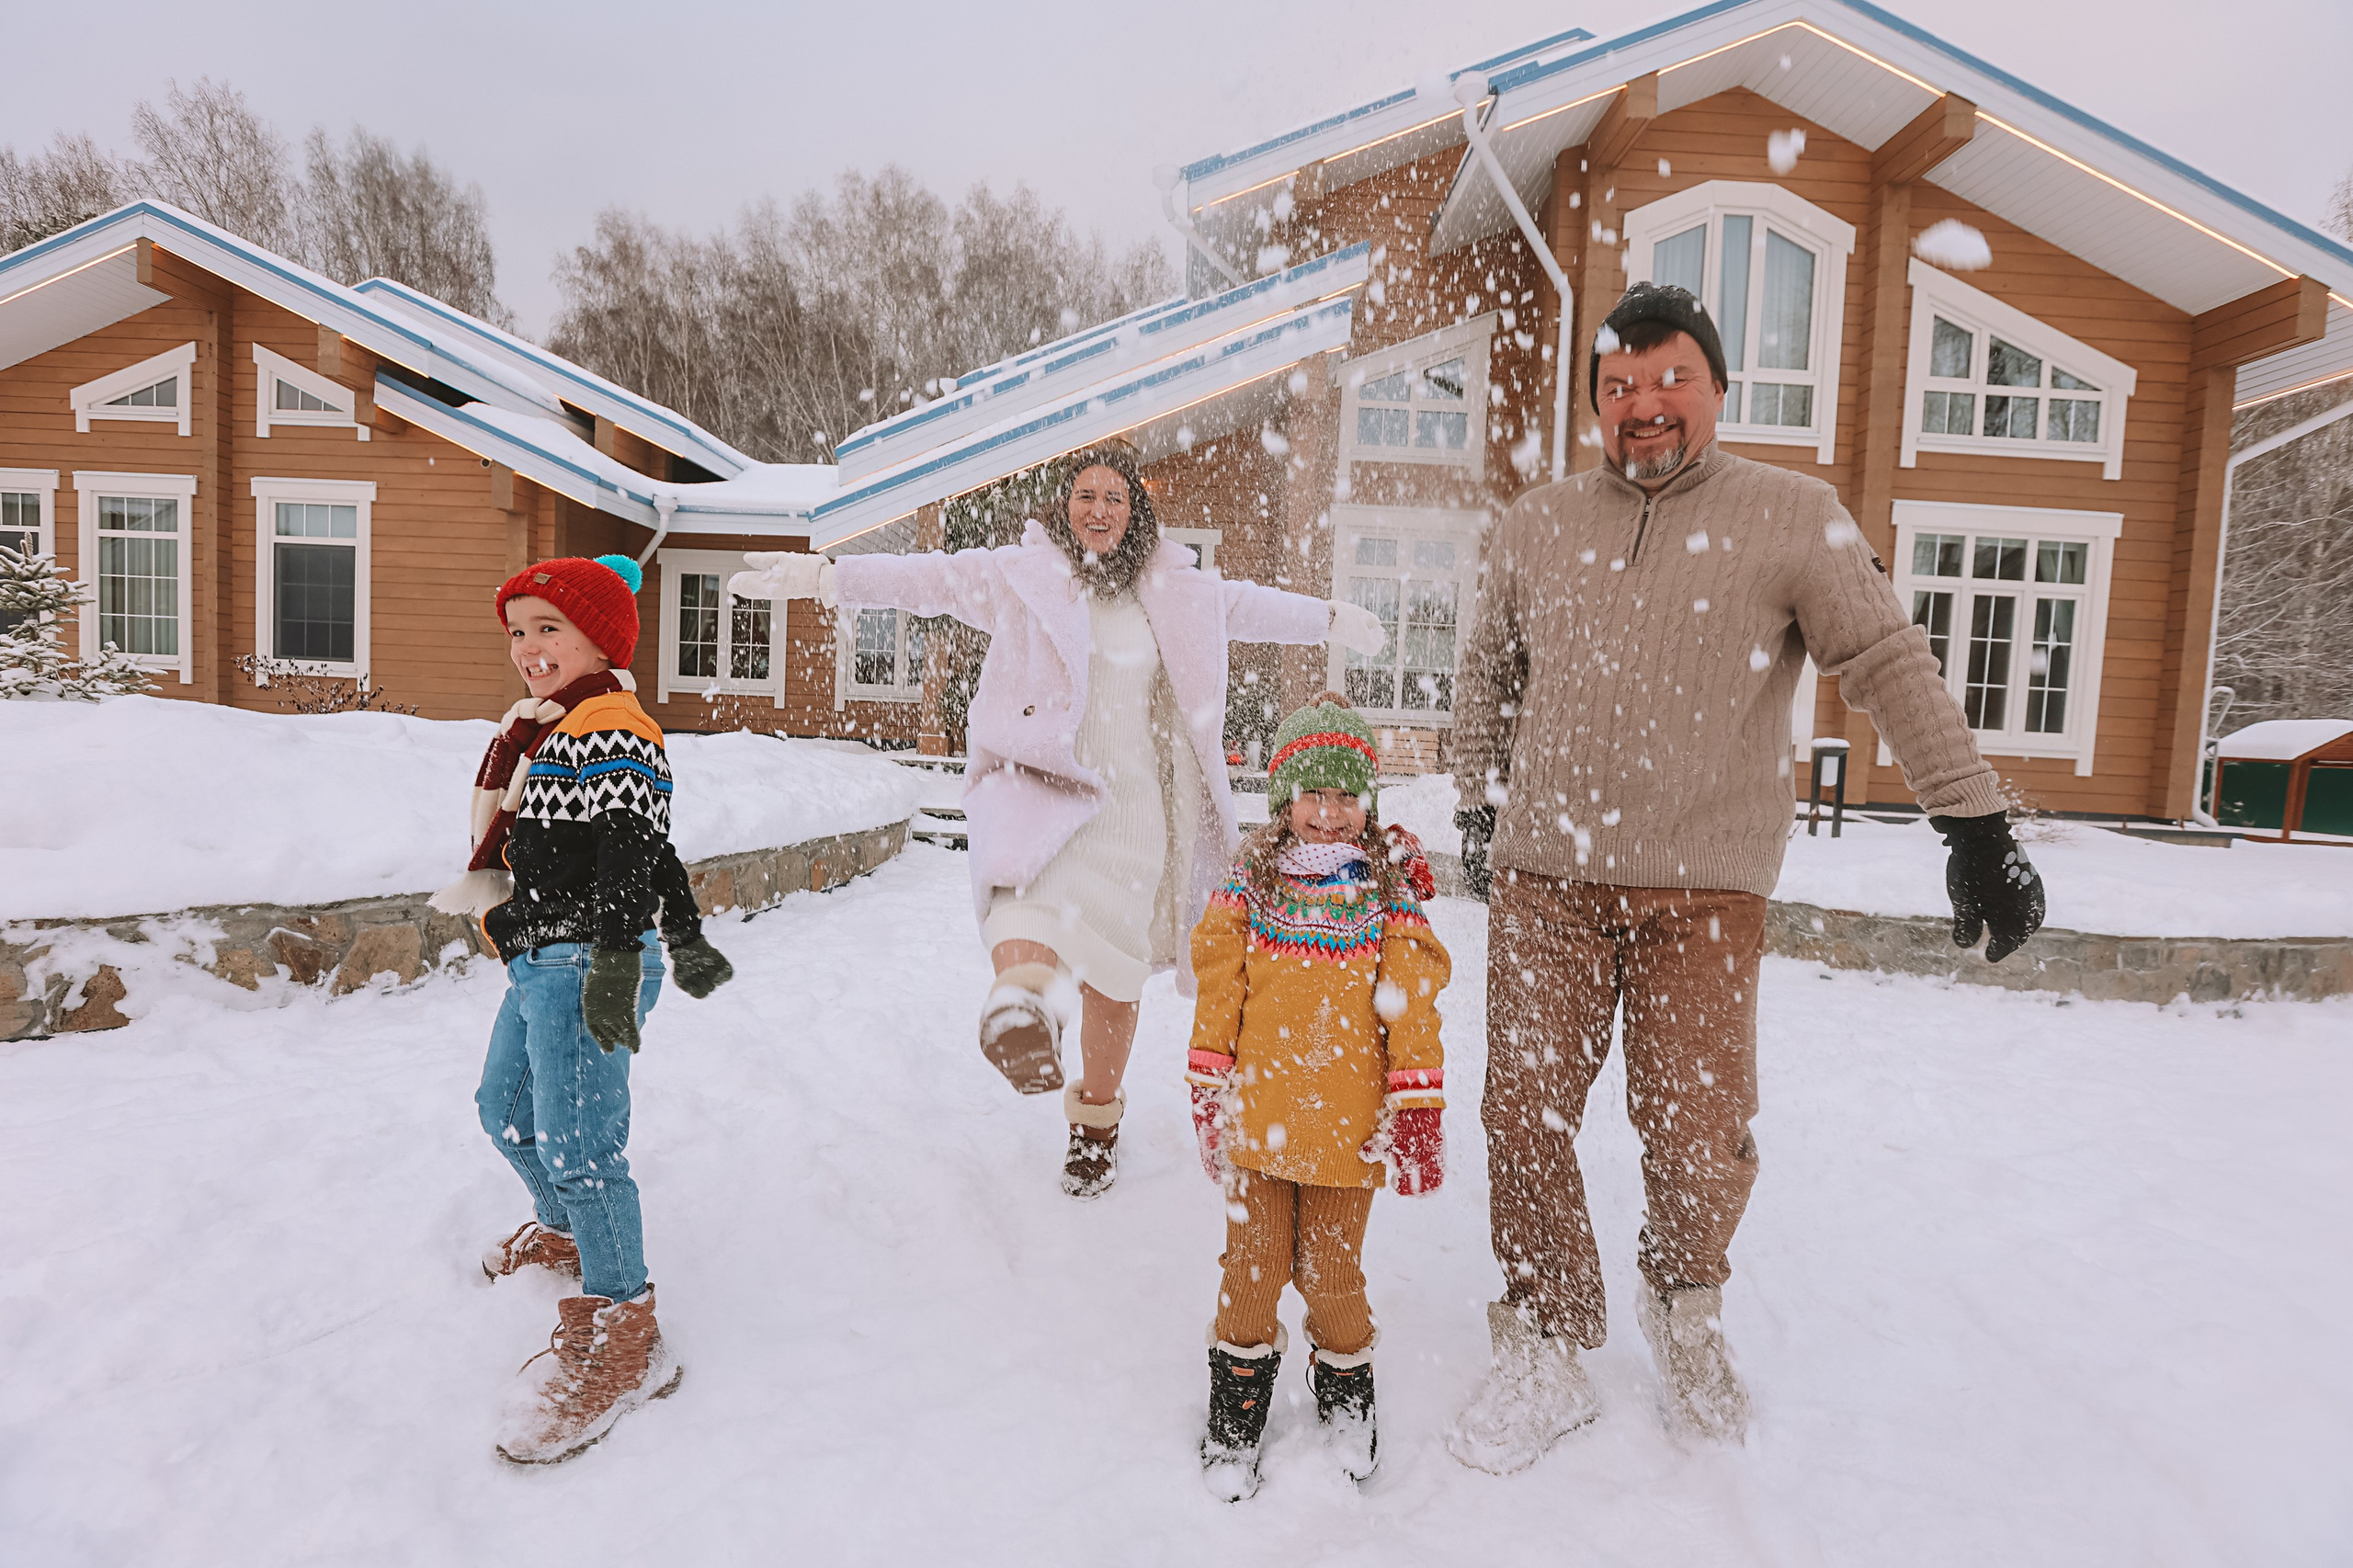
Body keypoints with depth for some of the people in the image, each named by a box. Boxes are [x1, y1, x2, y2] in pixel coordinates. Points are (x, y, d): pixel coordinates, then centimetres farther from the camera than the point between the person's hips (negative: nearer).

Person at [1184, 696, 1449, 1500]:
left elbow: (1413, 1005, -1)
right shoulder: (1252, 879, 2)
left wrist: (1417, 1107, -4)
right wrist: (1209, 1089, 2)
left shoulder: (1388, 891, 0)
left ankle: (1345, 1390, 40)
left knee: (1331, 1270, 11)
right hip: (1255, 1117, 1)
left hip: (1348, 1124, -1)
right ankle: (1236, 1412, 34)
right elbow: (1218, 989, 4)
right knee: (1252, 1264, 13)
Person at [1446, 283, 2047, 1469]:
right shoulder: (1537, 525, 10)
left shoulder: (1792, 516, 1)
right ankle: (1546, 1352, 22)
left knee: (1698, 1133, -1)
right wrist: (1481, 801, 21)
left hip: (1703, 887, -2)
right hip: (1546, 876, 3)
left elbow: (1892, 668, -1)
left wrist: (1976, 827, -5)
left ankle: (1686, 1305, 33)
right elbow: (1487, 671, 21)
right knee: (1526, 1116, 2)